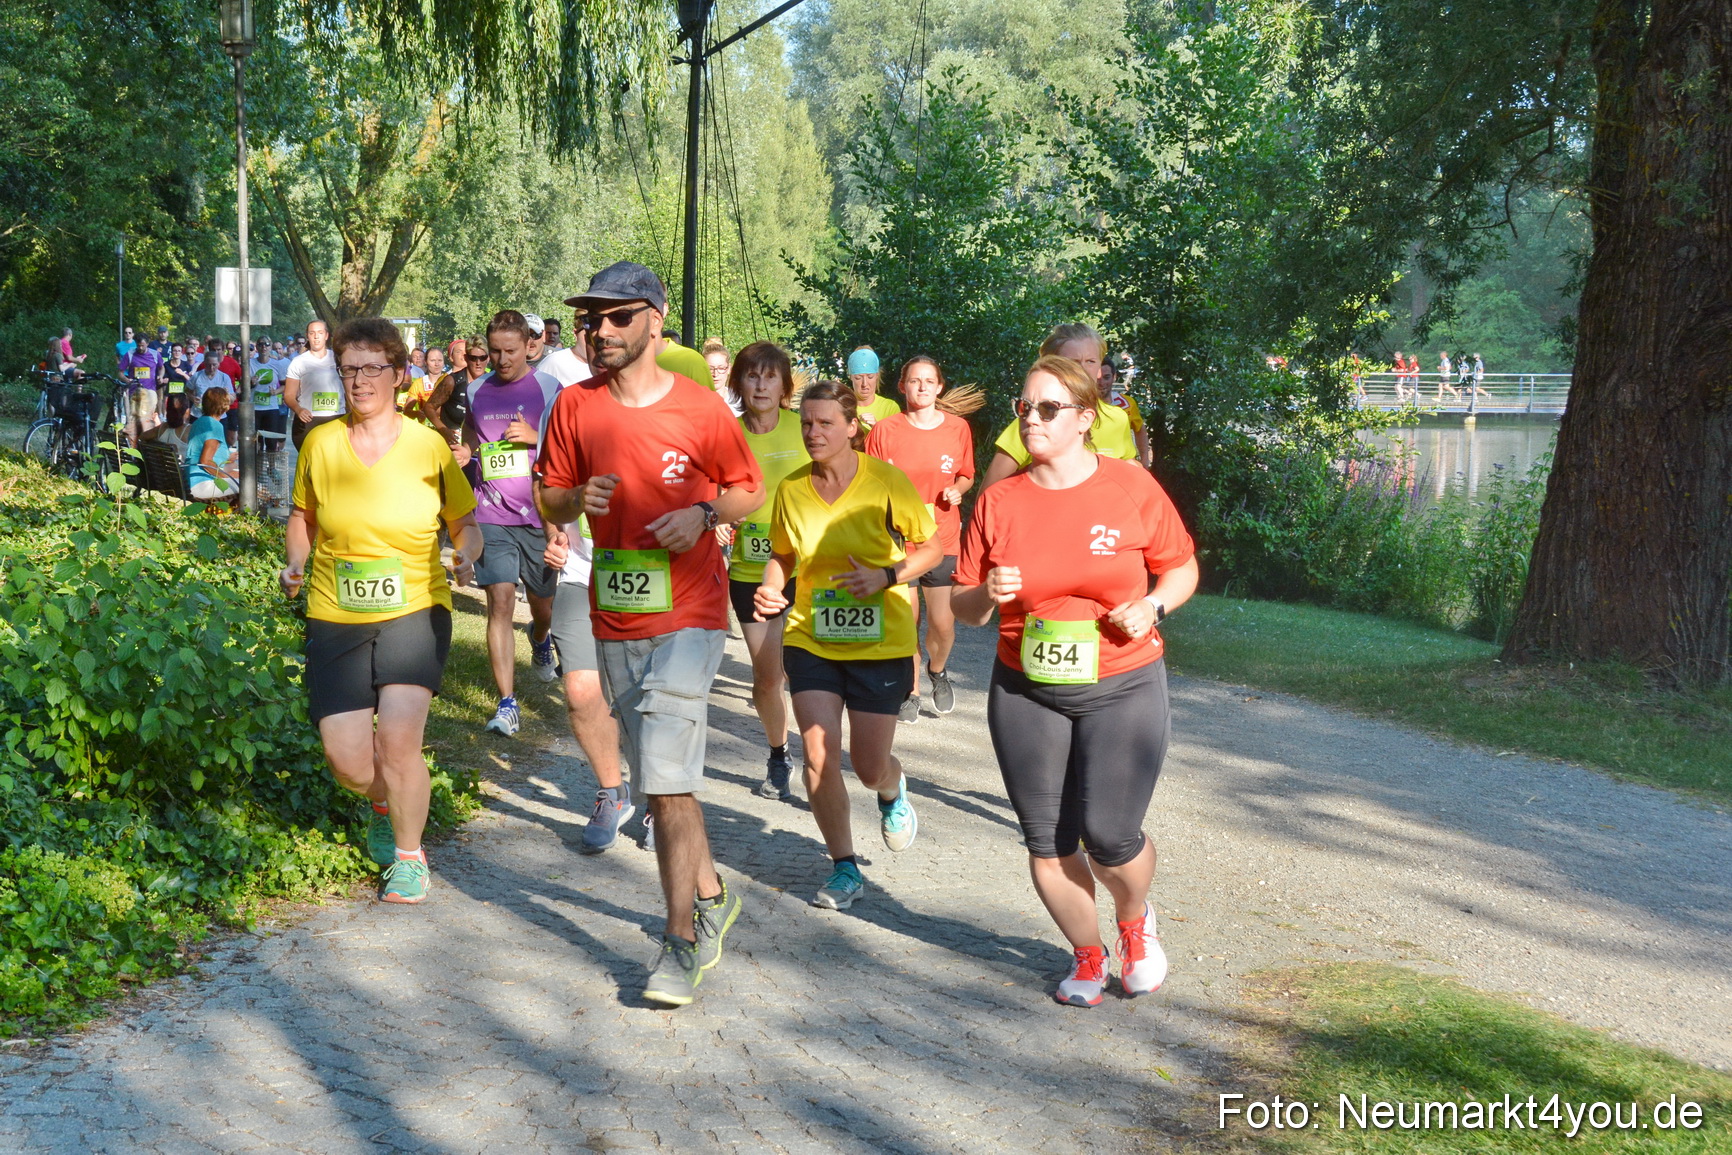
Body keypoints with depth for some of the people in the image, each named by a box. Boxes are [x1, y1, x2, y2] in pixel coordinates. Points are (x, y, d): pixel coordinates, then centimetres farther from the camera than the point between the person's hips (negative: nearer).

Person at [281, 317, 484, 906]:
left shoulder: (429, 447, -4)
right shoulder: (320, 443, 0)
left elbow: (465, 525, 6)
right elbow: (303, 514, 18)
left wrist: (466, 554, -15)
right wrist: (295, 563, 0)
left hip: (414, 612, -2)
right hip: (336, 617, 2)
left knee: (397, 740, -17)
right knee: (347, 760, -3)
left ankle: (409, 856, 10)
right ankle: (383, 802, 37)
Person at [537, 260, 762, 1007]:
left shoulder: (700, 408, -7)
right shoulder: (576, 405, 2)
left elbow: (750, 490, 4)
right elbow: (547, 498, 9)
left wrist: (704, 513, -15)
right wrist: (578, 499, -13)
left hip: (687, 617, -4)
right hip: (613, 621, 5)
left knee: (666, 779, -11)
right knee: (659, 775, 15)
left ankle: (682, 941, 1)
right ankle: (710, 895, 35)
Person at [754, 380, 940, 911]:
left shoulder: (887, 482, -12)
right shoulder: (792, 489, -3)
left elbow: (932, 548, -3)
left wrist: (886, 576, -20)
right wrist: (769, 587, -9)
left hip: (881, 643, -2)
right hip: (810, 639, 2)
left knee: (869, 767, 5)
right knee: (819, 754, -8)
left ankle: (893, 790, 45)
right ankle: (844, 868, 12)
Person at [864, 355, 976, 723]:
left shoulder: (958, 428, 2)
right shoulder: (884, 430, -2)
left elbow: (966, 475, 15)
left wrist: (957, 490, -6)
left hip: (943, 539, 1)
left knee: (942, 623, -2)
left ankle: (937, 670, 31)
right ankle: (910, 690, 24)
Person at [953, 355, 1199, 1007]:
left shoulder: (1133, 489, -5)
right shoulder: (998, 502, 0)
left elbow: (1182, 568, 7)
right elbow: (963, 607, 5)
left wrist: (1153, 606, -12)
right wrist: (986, 594, -17)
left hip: (1122, 689, -2)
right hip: (1024, 693, 2)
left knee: (1109, 836, -6)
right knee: (1046, 840, 6)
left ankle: (1135, 922, 30)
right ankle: (1088, 955, 32)